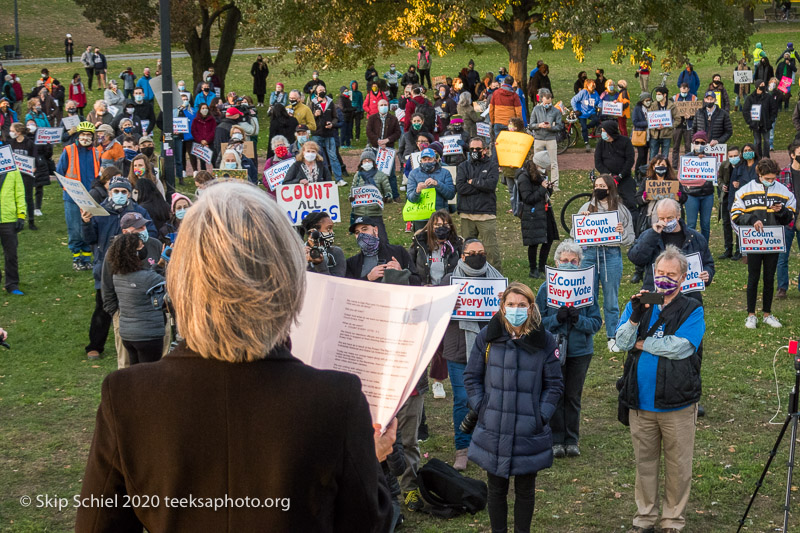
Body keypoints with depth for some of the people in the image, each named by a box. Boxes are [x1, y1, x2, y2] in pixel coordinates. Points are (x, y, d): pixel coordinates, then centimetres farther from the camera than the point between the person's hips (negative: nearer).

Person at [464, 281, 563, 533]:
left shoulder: (544, 341, -4)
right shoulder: (487, 336, -1)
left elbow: (554, 384, 2)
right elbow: (471, 377, 7)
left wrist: (541, 415, -6)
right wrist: (481, 407, -2)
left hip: (529, 433, -1)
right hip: (493, 431, 1)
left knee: (525, 491, 12)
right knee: (497, 489, 12)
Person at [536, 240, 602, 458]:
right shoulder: (546, 288, -3)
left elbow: (596, 323, -2)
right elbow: (537, 321, -3)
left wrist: (578, 320, -21)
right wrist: (557, 319, -21)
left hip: (580, 351, 1)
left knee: (573, 396, 9)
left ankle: (572, 440, 22)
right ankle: (556, 441, 17)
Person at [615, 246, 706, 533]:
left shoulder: (692, 310, -2)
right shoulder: (637, 304, 7)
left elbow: (681, 347, -17)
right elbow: (622, 342, -5)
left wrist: (641, 343, -10)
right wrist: (636, 316, -21)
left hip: (677, 403, -3)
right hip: (641, 402, 3)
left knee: (678, 466, 7)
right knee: (644, 462, 14)